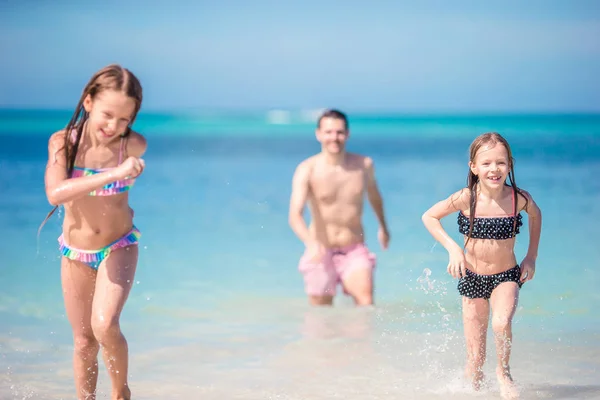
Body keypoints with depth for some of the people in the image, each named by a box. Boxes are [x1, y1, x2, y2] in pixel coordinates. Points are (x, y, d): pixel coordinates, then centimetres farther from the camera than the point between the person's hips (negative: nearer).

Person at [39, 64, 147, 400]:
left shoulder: (133, 146, -19)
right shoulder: (63, 142, -19)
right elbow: (55, 193, -35)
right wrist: (113, 175, -43)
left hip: (119, 248, -1)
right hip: (75, 254, 1)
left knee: (105, 326, -21)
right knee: (84, 342, 10)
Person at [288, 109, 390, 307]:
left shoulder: (364, 165, 1)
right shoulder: (307, 170, -11)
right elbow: (295, 215, -24)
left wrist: (383, 226, 39)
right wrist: (311, 243, -43)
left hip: (354, 251, 1)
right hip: (321, 253, -1)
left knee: (366, 302, -23)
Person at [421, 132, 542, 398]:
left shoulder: (519, 198, -14)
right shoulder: (466, 199, -18)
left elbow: (536, 215, 10)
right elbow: (429, 217, -3)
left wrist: (531, 256, 5)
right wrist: (453, 249, -13)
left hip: (506, 276, 0)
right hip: (472, 278, 0)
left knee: (501, 323, -31)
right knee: (475, 358, 2)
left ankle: (504, 372, -2)